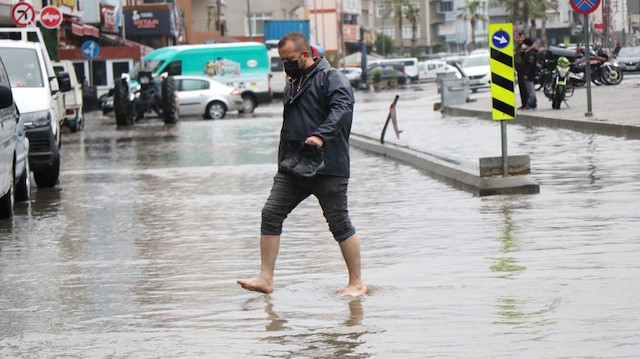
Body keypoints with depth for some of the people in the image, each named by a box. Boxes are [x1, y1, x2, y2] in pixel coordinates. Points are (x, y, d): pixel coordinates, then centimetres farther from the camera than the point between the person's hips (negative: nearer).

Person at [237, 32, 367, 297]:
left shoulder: (331, 78, -6)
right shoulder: (293, 83, 20)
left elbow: (342, 108, -24)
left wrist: (321, 135, -37)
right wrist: (283, 160, 24)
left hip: (326, 166, -8)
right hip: (292, 166, 8)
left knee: (340, 223, -2)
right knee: (271, 214, -2)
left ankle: (356, 283, 8)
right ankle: (266, 279, 0)